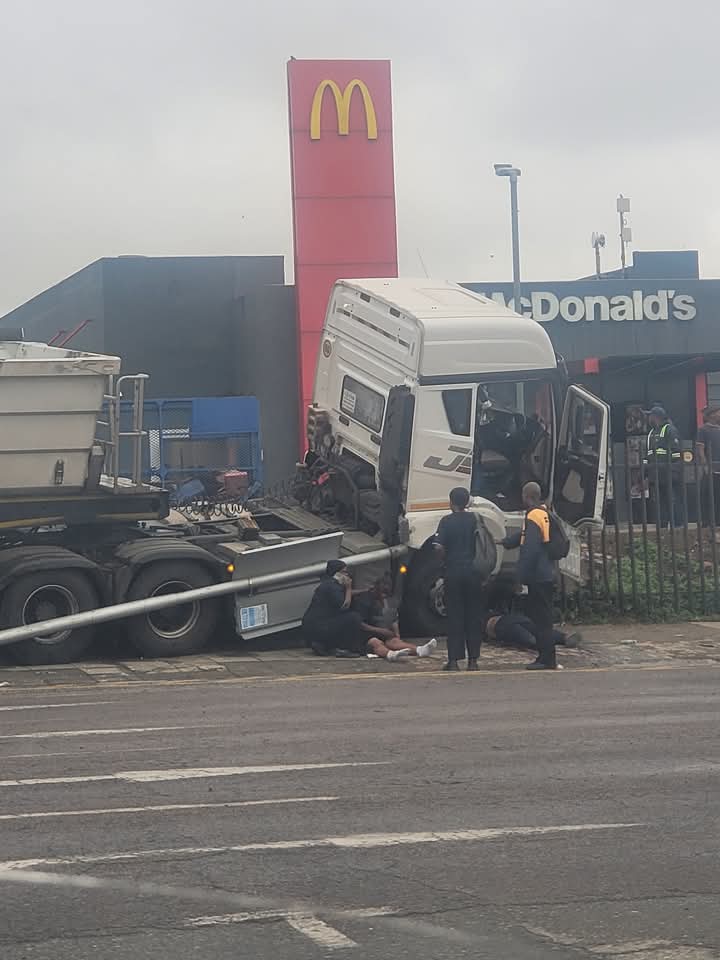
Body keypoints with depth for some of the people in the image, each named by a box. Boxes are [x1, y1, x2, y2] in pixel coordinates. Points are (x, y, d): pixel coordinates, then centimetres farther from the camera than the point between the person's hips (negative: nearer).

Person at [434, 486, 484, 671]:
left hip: (453, 571, -2)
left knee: (454, 616, 2)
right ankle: (473, 659, 8)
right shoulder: (474, 519, 2)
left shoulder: (447, 521, -5)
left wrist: (446, 558, 4)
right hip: (472, 571, 2)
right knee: (473, 615, 8)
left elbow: (439, 546, -13)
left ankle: (454, 659, -1)